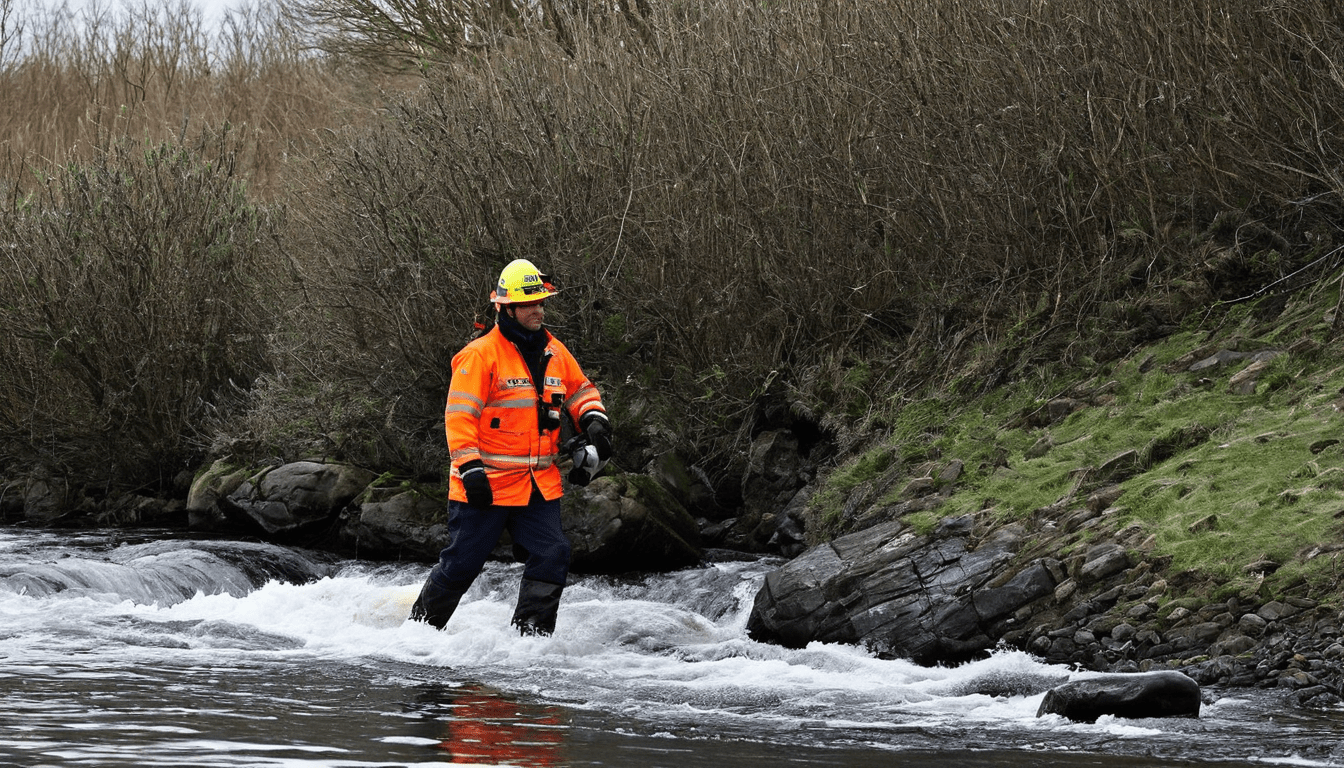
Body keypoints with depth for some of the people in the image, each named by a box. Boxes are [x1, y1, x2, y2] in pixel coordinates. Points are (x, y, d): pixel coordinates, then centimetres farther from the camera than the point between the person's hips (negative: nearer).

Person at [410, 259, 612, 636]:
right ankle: (418, 628, 19)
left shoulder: (554, 351, 10)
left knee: (551, 557, -6)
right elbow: (459, 415, -14)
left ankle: (531, 636, 1)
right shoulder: (481, 354, -11)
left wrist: (595, 422, 5)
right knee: (462, 563, 0)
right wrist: (470, 469, -21)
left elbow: (580, 391, 25)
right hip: (488, 484, -6)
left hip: (540, 485, 6)